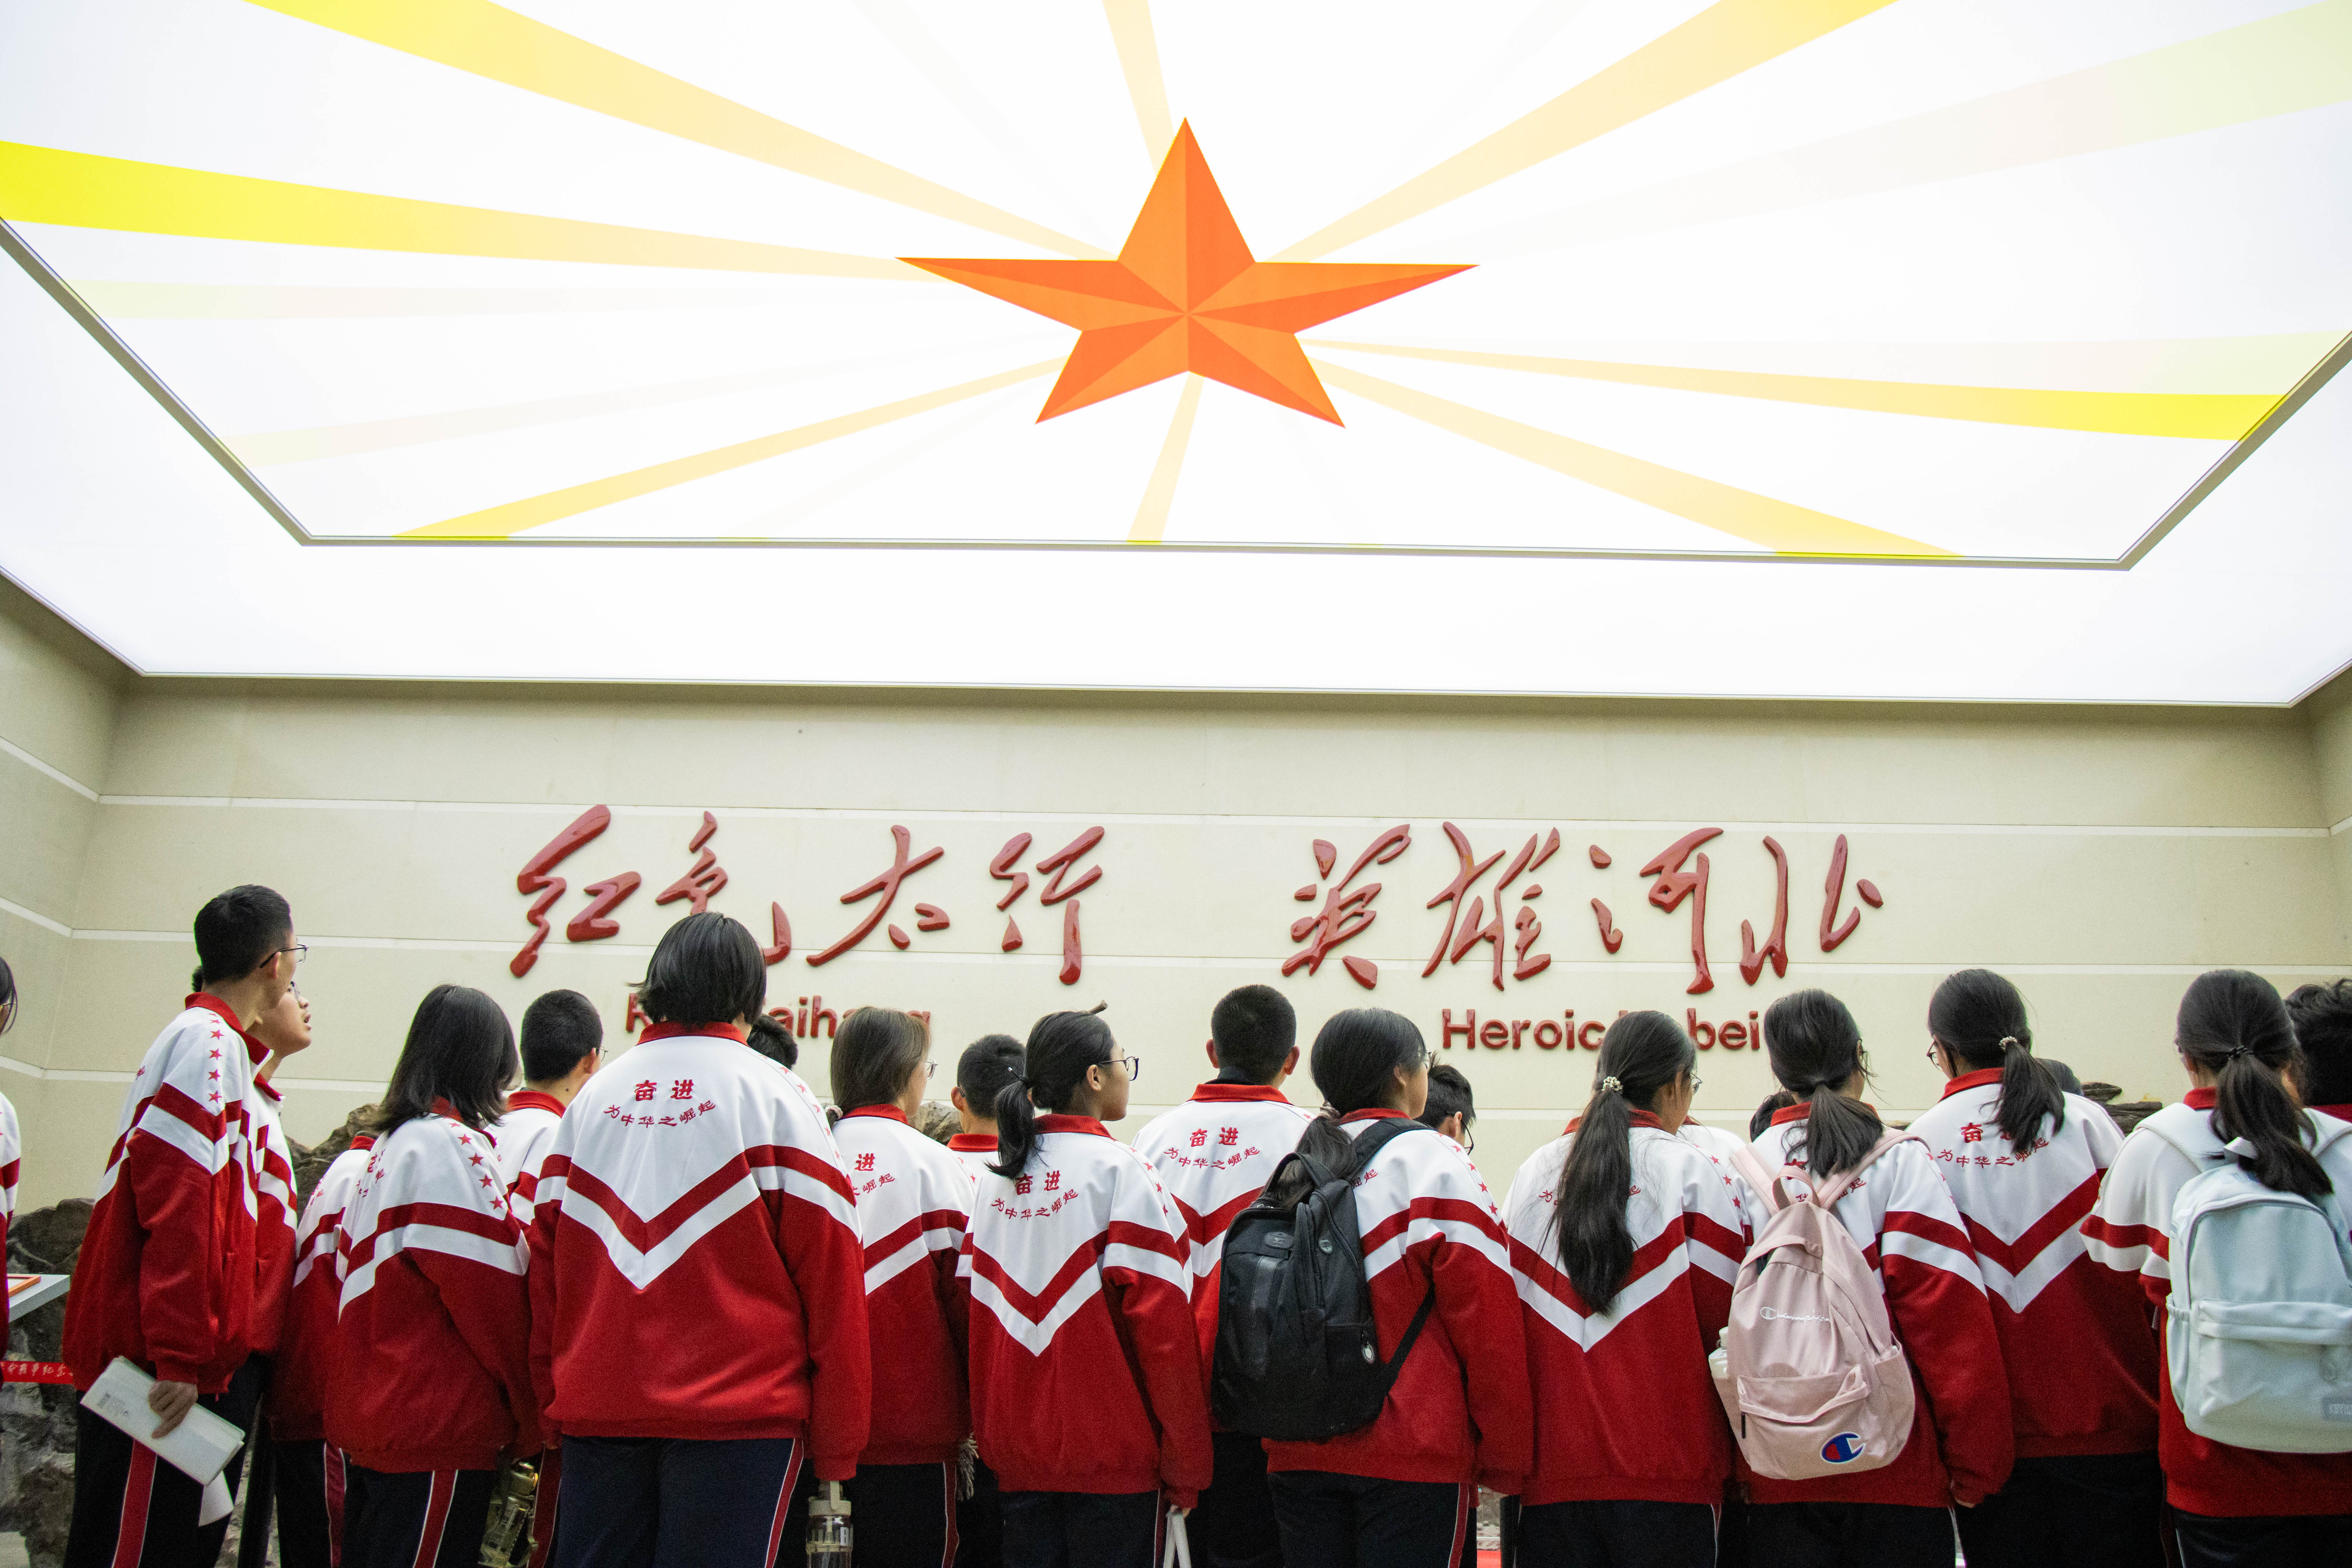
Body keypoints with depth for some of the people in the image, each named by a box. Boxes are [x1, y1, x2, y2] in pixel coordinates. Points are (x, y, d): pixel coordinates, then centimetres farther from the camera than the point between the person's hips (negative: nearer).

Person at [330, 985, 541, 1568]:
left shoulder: (387, 1145, 13)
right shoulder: (455, 1147, -15)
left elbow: (353, 1269, 16)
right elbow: (494, 1296, -17)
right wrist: (530, 1420, -6)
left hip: (364, 1413, 9)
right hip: (436, 1430, -9)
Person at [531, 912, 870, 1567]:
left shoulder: (593, 1096, 9)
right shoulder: (775, 1094, -4)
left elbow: (546, 1263, 11)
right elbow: (830, 1273, -8)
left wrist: (555, 1400, 18)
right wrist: (837, 1445, -2)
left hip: (595, 1408, 5)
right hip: (739, 1413, -4)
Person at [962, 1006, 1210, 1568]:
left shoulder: (996, 1178, 8)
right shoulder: (1118, 1168, -11)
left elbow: (978, 1309, 10)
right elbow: (1162, 1324, -15)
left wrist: (993, 1434, 18)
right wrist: (1185, 1466, -9)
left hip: (1016, 1452, 6)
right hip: (1113, 1455, -6)